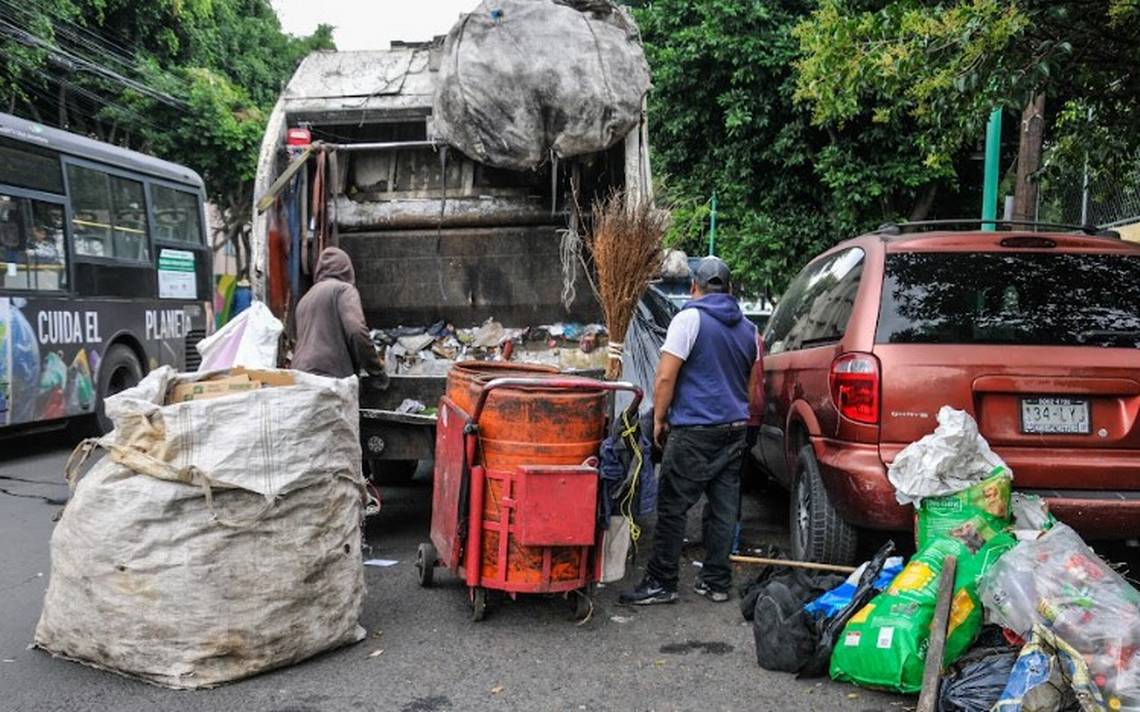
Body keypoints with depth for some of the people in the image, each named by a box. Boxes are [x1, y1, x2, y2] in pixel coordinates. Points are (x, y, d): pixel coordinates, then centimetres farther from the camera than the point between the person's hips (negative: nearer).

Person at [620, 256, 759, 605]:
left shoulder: (689, 318, -8)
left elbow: (665, 377, -12)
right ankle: (717, 582, 16)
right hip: (735, 429, 7)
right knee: (724, 508, 9)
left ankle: (661, 583, 3)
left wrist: (659, 420, -2)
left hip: (694, 430, -7)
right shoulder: (747, 328, 14)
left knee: (673, 507, -1)